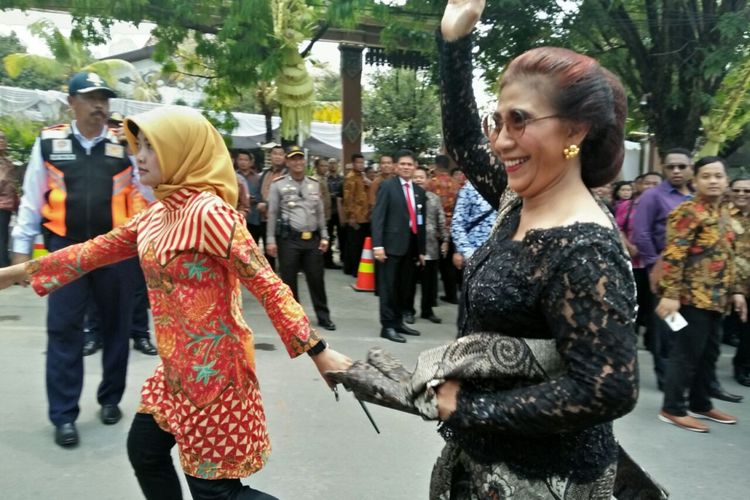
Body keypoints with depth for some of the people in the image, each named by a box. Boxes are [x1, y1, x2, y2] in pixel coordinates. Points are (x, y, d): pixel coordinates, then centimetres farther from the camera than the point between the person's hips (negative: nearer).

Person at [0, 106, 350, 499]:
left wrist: (318, 352, -24)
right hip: (176, 367, 9)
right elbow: (99, 249, 16)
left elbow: (267, 285, -23)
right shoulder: (157, 213, 6)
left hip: (212, 368, -9)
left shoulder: (208, 212, -20)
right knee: (144, 451, 24)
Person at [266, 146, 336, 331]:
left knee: (316, 278, 7)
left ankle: (323, 316, 18)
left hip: (312, 239, 3)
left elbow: (320, 213, 14)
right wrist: (271, 240, -6)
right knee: (289, 279, 5)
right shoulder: (278, 184, -1)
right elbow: (272, 214, -1)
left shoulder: (314, 183, 11)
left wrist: (324, 236, 8)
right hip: (288, 239, -3)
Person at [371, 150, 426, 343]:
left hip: (411, 246, 6)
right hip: (392, 245, -6)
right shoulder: (387, 186, -2)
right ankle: (387, 326, 5)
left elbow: (421, 221, 16)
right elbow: (378, 216, -9)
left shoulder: (419, 191, 15)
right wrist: (378, 244, -18)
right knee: (388, 287, -2)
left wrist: (422, 249, 14)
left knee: (404, 288, 12)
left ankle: (398, 322, 24)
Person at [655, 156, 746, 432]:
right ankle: (672, 409, 8)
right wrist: (670, 294, -24)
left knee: (709, 354, 16)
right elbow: (673, 256, -19)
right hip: (693, 296, -9)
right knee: (687, 353, -3)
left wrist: (736, 290, 18)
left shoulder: (724, 214, 15)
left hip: (715, 298, 9)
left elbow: (727, 258, 22)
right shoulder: (687, 212, -13)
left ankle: (701, 404, 30)